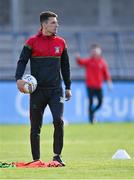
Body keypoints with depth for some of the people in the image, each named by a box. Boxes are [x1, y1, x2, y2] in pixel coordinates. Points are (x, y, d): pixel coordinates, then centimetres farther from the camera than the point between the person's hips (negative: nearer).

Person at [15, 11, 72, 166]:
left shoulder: (60, 42, 10)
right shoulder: (32, 42, 0)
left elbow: (65, 65, 18)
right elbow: (22, 61, -1)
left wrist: (68, 87, 19)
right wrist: (19, 79, -19)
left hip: (56, 90, 2)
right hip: (37, 90, -2)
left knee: (59, 121, -16)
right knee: (35, 127, 3)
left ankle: (57, 156, -5)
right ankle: (36, 159, 13)